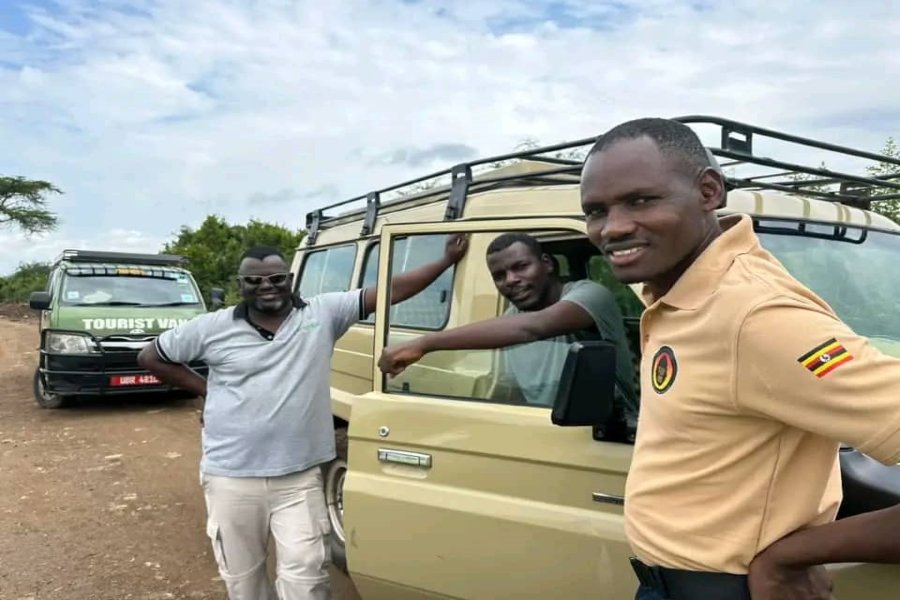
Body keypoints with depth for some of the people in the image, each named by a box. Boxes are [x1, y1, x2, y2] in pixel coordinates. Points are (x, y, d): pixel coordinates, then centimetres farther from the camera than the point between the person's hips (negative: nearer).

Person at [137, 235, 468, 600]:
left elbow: (392, 291, -6)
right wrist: (205, 389, 3)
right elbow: (150, 357, 9)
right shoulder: (214, 327, -3)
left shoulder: (323, 313, -3)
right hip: (232, 479, 1)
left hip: (300, 479, -1)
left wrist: (447, 261, -11)